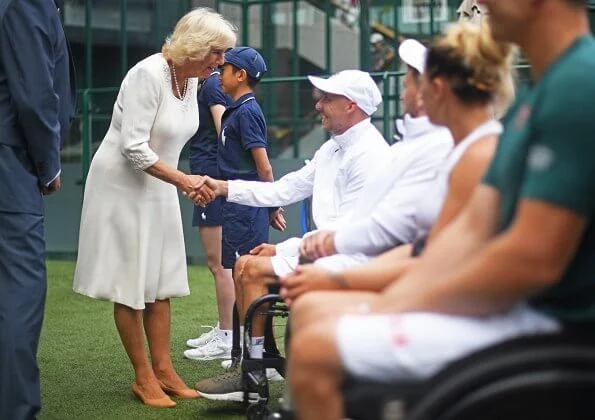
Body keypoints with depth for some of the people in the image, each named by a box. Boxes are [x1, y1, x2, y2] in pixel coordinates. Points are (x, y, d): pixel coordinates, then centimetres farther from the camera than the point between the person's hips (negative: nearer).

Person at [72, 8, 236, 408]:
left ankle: (163, 370, 13)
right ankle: (144, 377, 4)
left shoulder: (191, 79, 3)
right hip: (123, 185, -8)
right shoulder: (148, 75, -22)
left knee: (160, 282, 8)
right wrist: (182, 180, -22)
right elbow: (133, 148, -24)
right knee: (131, 285, -2)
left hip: (158, 187, 8)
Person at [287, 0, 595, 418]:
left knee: (314, 351, -14)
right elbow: (473, 227, 12)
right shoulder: (534, 99, 14)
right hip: (515, 305, 10)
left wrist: (417, 302, -11)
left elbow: (534, 258, -25)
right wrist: (388, 306, 0)